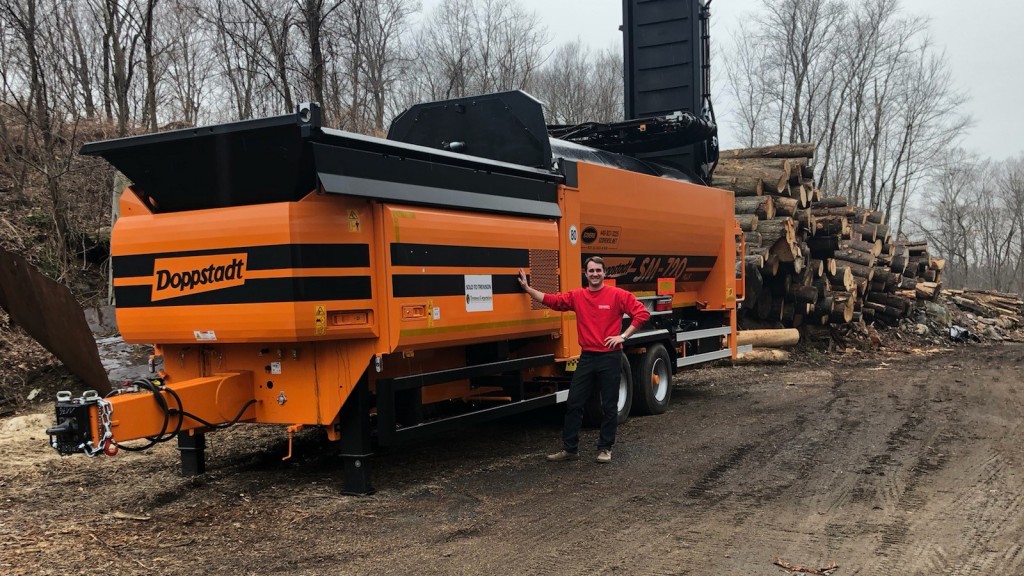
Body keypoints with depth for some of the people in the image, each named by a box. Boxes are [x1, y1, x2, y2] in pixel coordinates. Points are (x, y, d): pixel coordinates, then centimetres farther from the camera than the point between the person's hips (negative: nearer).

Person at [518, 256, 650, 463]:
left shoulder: (618, 295, -5)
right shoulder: (577, 296, 7)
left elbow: (642, 313, -7)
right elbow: (550, 300, 10)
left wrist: (623, 336, -10)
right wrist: (528, 288, 7)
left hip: (610, 357, -4)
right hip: (587, 357, 4)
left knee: (609, 406, 4)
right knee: (574, 403, 4)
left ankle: (605, 448, 17)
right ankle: (569, 448, 14)